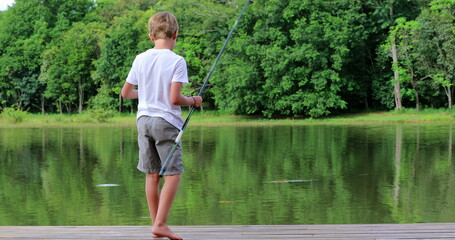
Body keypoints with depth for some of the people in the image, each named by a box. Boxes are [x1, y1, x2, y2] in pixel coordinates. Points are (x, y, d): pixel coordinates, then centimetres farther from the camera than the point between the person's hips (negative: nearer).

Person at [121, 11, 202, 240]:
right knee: (173, 174, 0)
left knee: (152, 174, 10)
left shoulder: (140, 59, 4)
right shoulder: (177, 61, -11)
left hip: (143, 120, 6)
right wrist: (193, 100, 1)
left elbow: (125, 93, 11)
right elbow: (175, 99, -18)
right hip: (166, 121, -6)